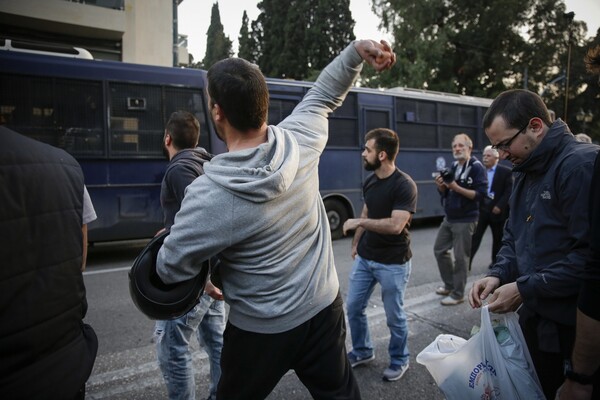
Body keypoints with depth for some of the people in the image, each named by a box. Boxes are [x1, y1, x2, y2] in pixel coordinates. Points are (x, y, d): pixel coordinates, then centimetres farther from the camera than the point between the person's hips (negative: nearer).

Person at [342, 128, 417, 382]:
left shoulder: (404, 185, -19)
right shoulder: (369, 182, 4)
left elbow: (395, 225, -27)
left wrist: (358, 223, -21)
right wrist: (356, 243, 14)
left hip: (392, 263, -7)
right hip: (364, 258, 7)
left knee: (394, 316, 9)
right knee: (353, 308, 14)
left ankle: (399, 360, 33)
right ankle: (362, 351, 37)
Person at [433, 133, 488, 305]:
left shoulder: (477, 167, -12)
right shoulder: (453, 167, 11)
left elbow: (481, 194, -21)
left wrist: (457, 188, -27)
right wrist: (441, 185, -7)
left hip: (465, 220, -8)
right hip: (449, 218, 8)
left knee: (461, 257, -1)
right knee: (439, 250, 14)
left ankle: (458, 294, 12)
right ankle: (449, 285, 30)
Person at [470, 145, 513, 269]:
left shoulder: (506, 171, -2)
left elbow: (509, 191, -7)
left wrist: (499, 206, -15)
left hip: (497, 209, -1)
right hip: (480, 208, 1)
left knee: (498, 238, 12)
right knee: (475, 236, -4)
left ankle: (496, 262, 27)